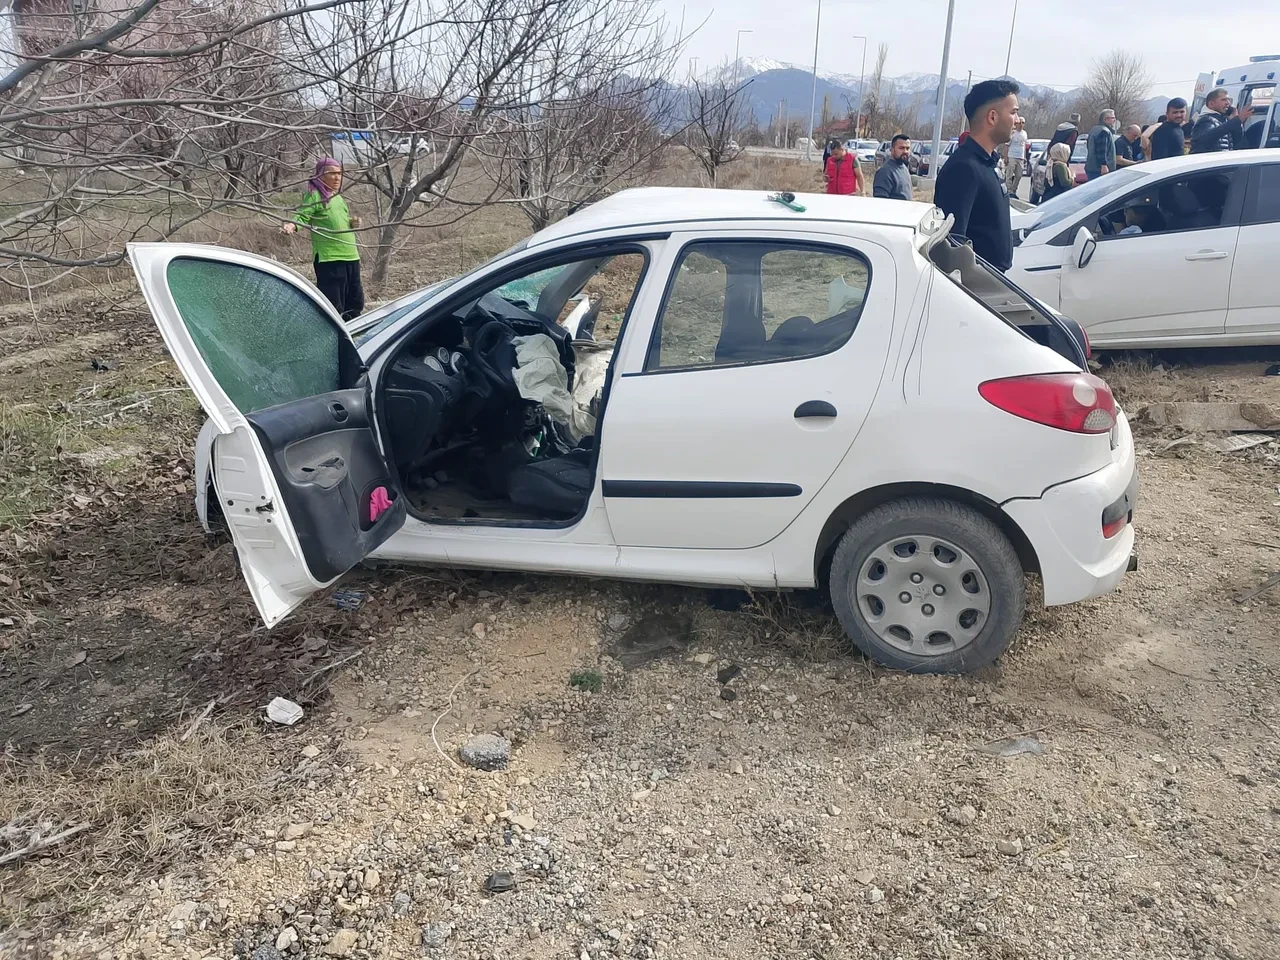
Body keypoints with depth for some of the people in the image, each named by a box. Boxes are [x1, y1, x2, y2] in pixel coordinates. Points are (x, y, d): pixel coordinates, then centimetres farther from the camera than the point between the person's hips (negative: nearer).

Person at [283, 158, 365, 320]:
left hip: (351, 256, 8)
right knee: (333, 305, -9)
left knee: (355, 302, 16)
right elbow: (303, 217, -13)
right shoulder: (314, 194, -4)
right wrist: (292, 225, -34)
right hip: (328, 257, -8)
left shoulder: (338, 197, 19)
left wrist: (353, 222, 9)